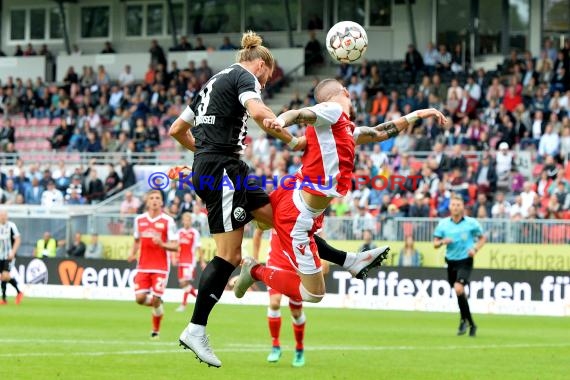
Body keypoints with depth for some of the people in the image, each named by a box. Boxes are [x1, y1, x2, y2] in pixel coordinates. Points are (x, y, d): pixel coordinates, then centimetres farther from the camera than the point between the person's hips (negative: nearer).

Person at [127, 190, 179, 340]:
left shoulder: (168, 221, -4)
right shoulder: (139, 219, 8)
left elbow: (175, 246, -5)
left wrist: (162, 244, -24)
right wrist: (132, 254, 2)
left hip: (160, 267, -3)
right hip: (143, 266, 3)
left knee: (156, 300, -8)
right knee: (140, 298, -9)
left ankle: (156, 331, 11)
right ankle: (157, 304, 26)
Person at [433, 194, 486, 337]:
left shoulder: (471, 223, -5)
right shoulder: (443, 223, 2)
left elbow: (482, 238, 8)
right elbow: (435, 243, 6)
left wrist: (475, 249, -10)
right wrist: (442, 242, -16)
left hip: (465, 261, -4)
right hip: (451, 261, 4)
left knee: (458, 289, -23)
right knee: (460, 293, 11)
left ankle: (464, 319, -4)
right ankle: (471, 324, 27)